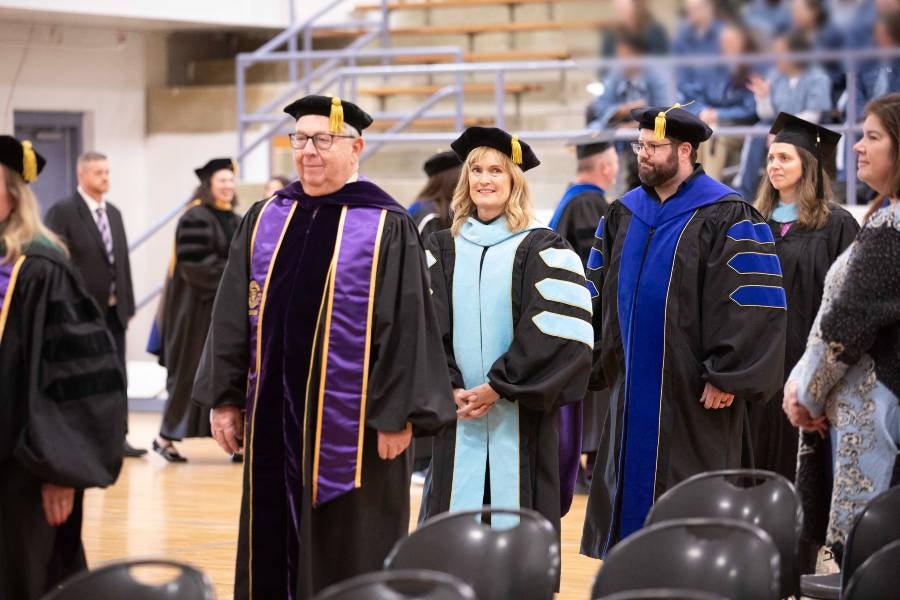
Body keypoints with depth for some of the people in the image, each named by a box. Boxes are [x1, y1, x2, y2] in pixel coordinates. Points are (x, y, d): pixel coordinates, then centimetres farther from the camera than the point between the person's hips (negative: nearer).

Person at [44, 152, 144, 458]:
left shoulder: (114, 213, 13)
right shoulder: (62, 212, -8)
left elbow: (122, 260, 14)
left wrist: (127, 304, 10)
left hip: (113, 310, 6)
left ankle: (117, 438, 9)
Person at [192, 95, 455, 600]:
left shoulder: (387, 227, -5)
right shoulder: (265, 220, 9)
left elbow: (406, 326, -9)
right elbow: (234, 317, 11)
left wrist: (398, 415, -13)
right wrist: (225, 398, 7)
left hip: (350, 424, -5)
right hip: (275, 417, 5)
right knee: (272, 552, 10)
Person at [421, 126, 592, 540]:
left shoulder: (542, 250, 0)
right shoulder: (442, 250, 12)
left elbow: (556, 331, -8)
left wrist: (498, 386, -13)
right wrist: (450, 389, -7)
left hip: (521, 416, -3)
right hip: (457, 411, 3)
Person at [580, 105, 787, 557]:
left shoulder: (727, 216, -8)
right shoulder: (623, 214, 12)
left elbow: (754, 305, -13)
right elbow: (597, 296, 17)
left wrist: (726, 377, -17)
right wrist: (592, 363, 10)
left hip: (693, 396, -6)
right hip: (634, 390, 6)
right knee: (632, 487, 9)